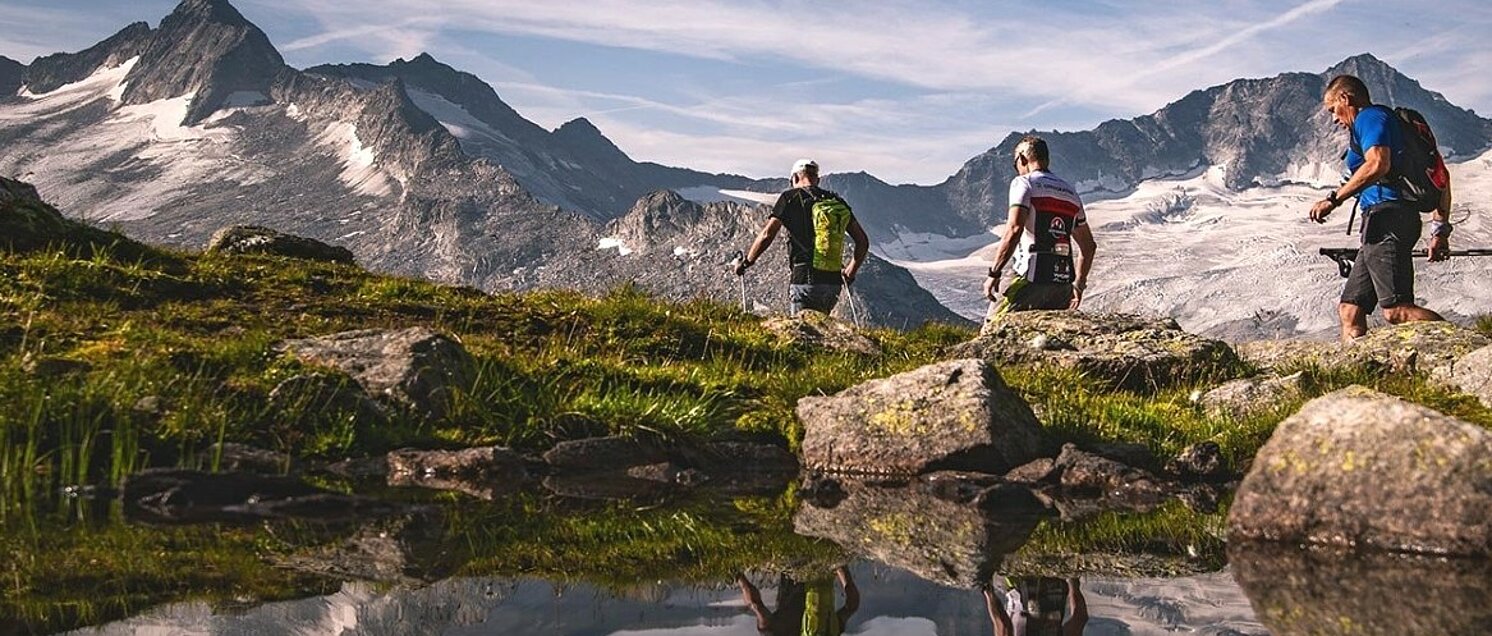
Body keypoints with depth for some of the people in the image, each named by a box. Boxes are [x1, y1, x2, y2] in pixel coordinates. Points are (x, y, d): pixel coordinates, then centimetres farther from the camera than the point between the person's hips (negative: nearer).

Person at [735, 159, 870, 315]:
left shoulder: (791, 197, -1)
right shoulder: (837, 201, 14)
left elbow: (767, 235, -6)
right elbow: (863, 241, 14)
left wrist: (746, 263, 7)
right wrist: (851, 272, 26)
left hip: (806, 281, -5)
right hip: (834, 283, 5)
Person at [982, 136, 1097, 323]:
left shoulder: (1024, 183, -1)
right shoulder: (1070, 191, 21)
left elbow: (1014, 229, -17)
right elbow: (1089, 246, 24)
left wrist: (994, 274, -14)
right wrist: (1078, 285, 33)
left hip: (1032, 279, -6)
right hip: (1063, 283, 6)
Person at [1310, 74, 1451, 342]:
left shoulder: (1370, 117, -1)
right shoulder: (1395, 122, 28)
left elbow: (1377, 165, -22)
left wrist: (1333, 199, -18)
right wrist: (1440, 229, 24)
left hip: (1385, 218, -10)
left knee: (1396, 310, -19)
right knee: (1349, 309, 8)